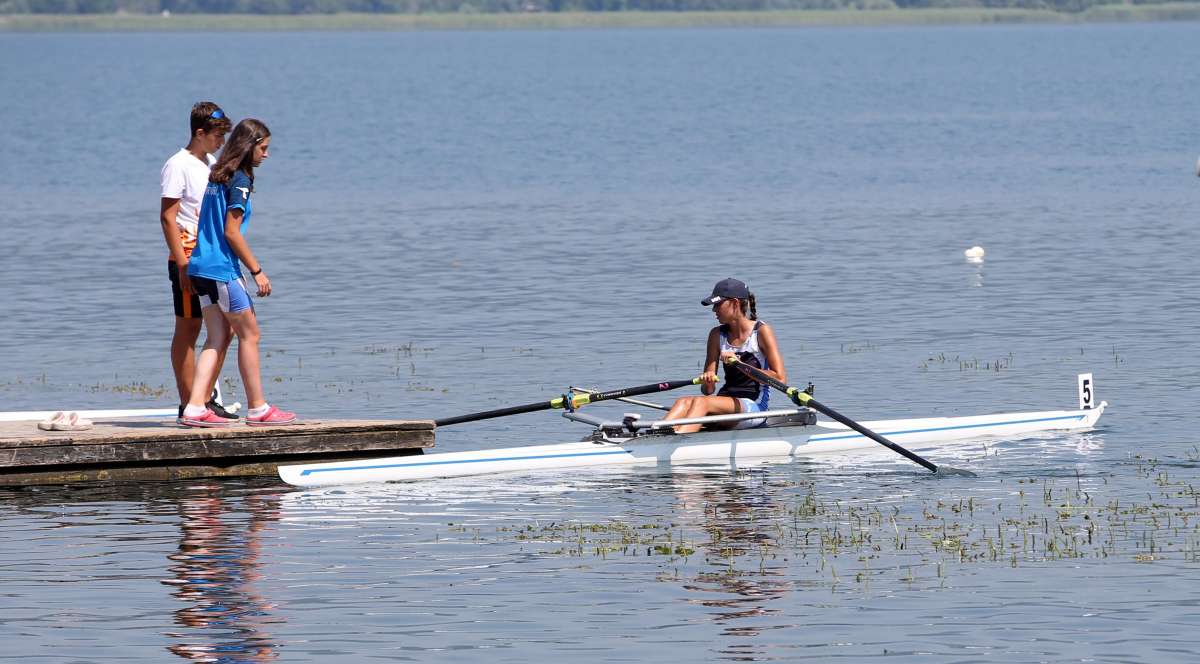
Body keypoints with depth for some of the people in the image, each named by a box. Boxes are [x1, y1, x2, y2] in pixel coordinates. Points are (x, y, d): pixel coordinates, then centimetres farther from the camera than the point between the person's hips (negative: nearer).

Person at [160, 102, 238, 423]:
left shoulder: (211, 164, 16)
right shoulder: (179, 166, -10)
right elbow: (168, 216, -15)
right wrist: (183, 265, -20)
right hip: (189, 259, -8)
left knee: (223, 329, 7)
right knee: (188, 330, -3)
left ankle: (206, 399, 15)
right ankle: (188, 405, -1)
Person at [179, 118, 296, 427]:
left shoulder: (217, 177, 14)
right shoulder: (239, 181, -13)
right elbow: (231, 232, -17)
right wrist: (257, 271, -11)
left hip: (201, 267, 8)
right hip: (222, 269, -8)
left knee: (216, 338, 8)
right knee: (249, 334, 2)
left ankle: (195, 408, -2)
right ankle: (258, 409, 7)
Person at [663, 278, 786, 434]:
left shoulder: (761, 332, -3)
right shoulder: (717, 335, 13)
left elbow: (780, 379, -10)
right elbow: (707, 391, 11)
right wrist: (707, 383, -15)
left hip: (754, 407, -5)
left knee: (701, 402, -32)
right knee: (684, 402, -25)